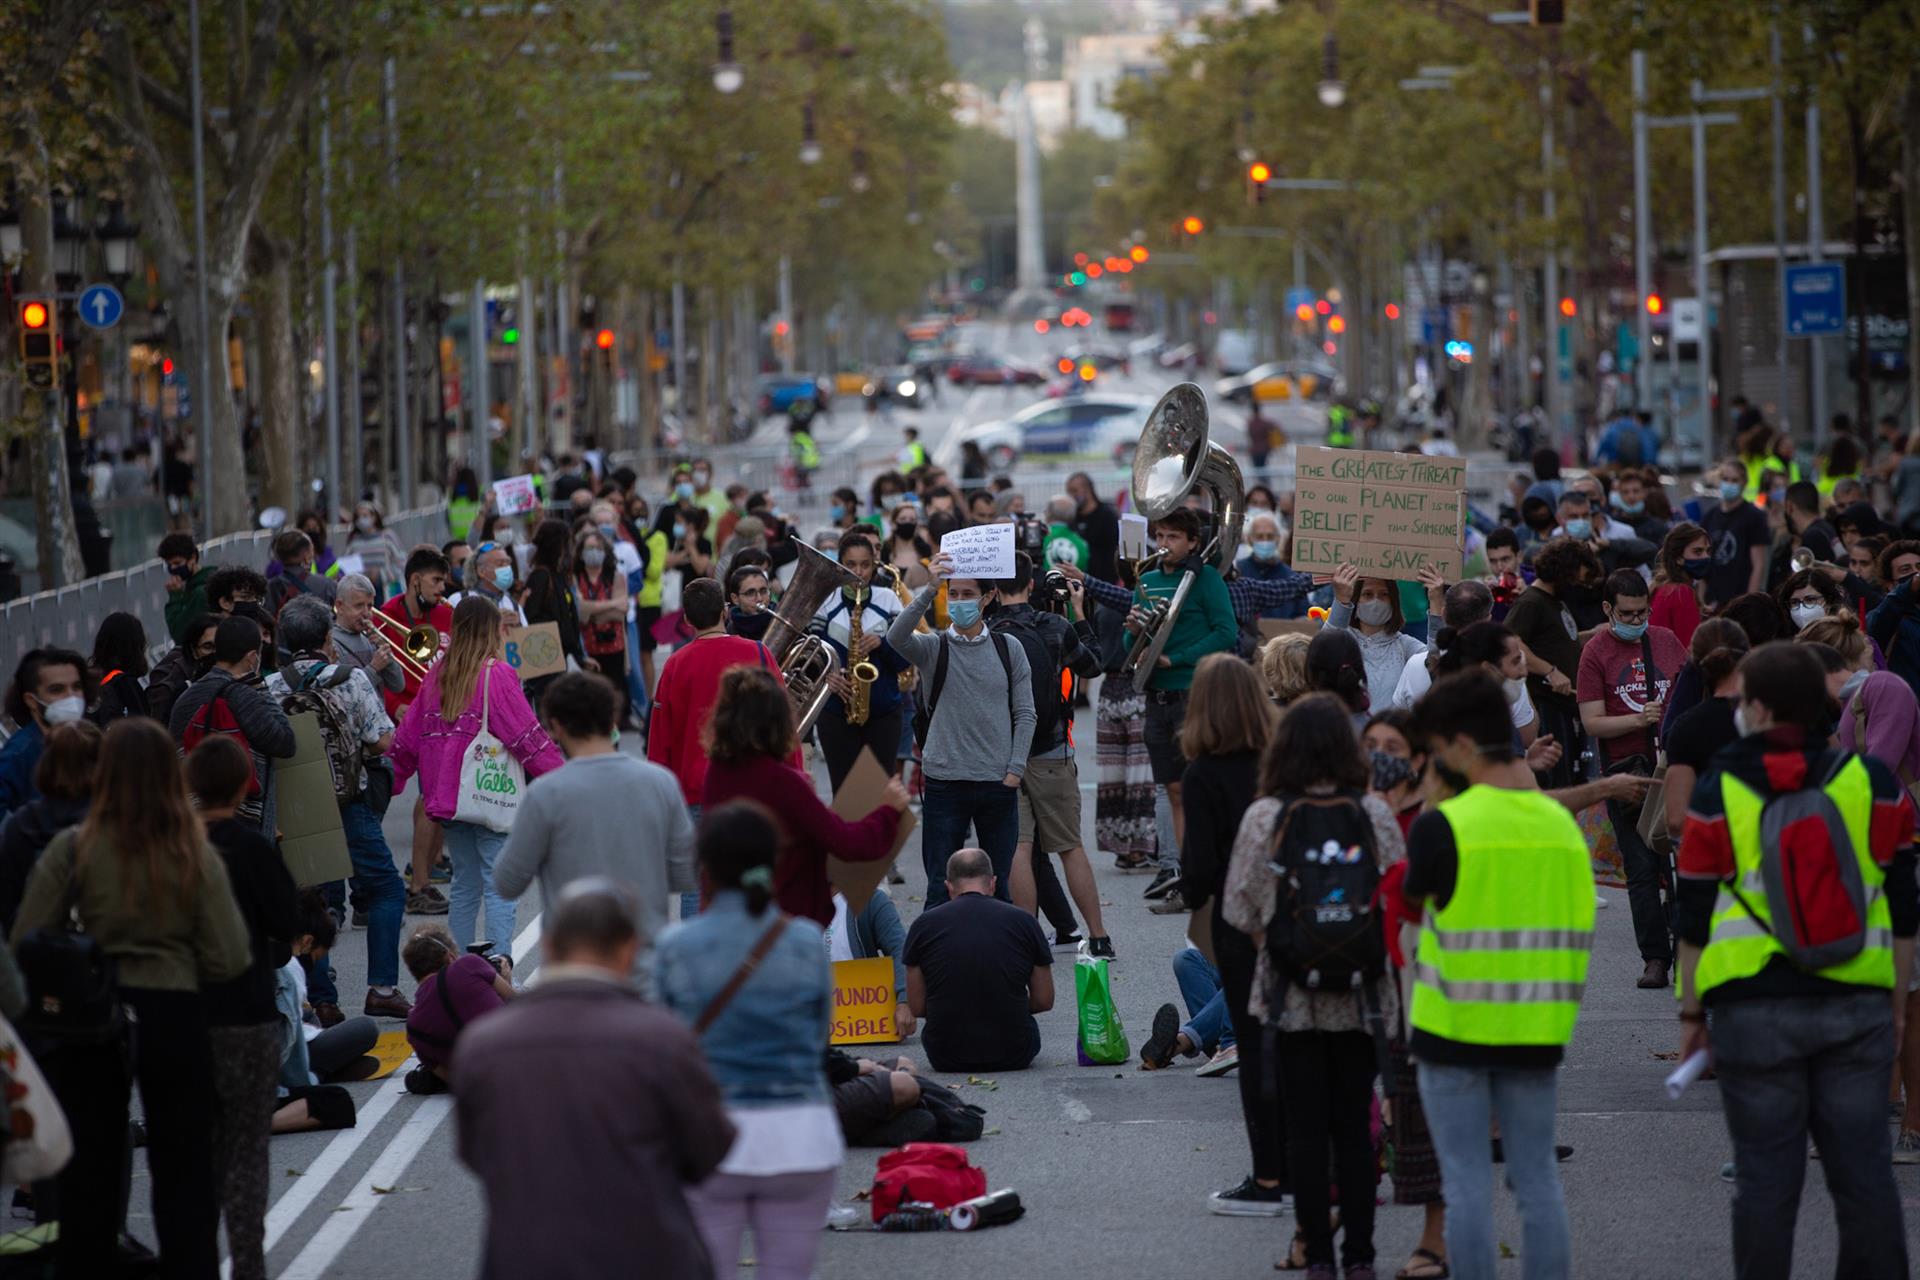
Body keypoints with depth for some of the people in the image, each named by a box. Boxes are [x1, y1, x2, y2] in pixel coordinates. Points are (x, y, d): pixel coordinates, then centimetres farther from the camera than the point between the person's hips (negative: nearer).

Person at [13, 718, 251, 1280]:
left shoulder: (73, 849, -8)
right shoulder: (196, 857, -6)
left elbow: (25, 946, -8)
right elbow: (229, 960, -8)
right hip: (176, 1018, 0)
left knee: (90, 1173, 13)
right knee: (183, 1175, 10)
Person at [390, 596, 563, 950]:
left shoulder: (438, 674, 8)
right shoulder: (495, 675, -11)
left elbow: (409, 736, 14)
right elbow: (526, 736, -13)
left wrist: (389, 781, 26)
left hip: (447, 797, 6)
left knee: (464, 885, 15)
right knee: (499, 886, -4)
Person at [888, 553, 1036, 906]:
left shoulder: (1009, 649, 7)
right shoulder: (933, 648, 1)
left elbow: (1025, 714, 6)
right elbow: (897, 638, -21)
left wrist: (1015, 770, -4)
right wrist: (929, 589, -30)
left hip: (999, 785, 2)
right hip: (945, 782, -2)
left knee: (998, 889, 9)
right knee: (940, 890, 0)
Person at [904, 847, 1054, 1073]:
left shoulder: (925, 925, -2)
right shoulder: (1023, 921, -1)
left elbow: (916, 1007, 2)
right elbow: (1044, 1001, 4)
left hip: (946, 1058, -1)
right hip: (1013, 1055, 1)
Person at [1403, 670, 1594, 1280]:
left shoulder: (1443, 825, -13)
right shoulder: (1561, 822, 4)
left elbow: (1415, 901, 2)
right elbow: (1576, 926, 10)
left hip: (1456, 1025, -4)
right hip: (1536, 1029, 5)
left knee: (1467, 1180, 1)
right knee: (1537, 1177, 9)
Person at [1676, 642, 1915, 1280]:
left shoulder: (1718, 796, -3)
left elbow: (1694, 920, 0)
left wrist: (1691, 1013, 10)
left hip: (1755, 1012, -2)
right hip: (1857, 1007, 2)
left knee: (1766, 1179, 3)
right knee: (1864, 1174, 6)